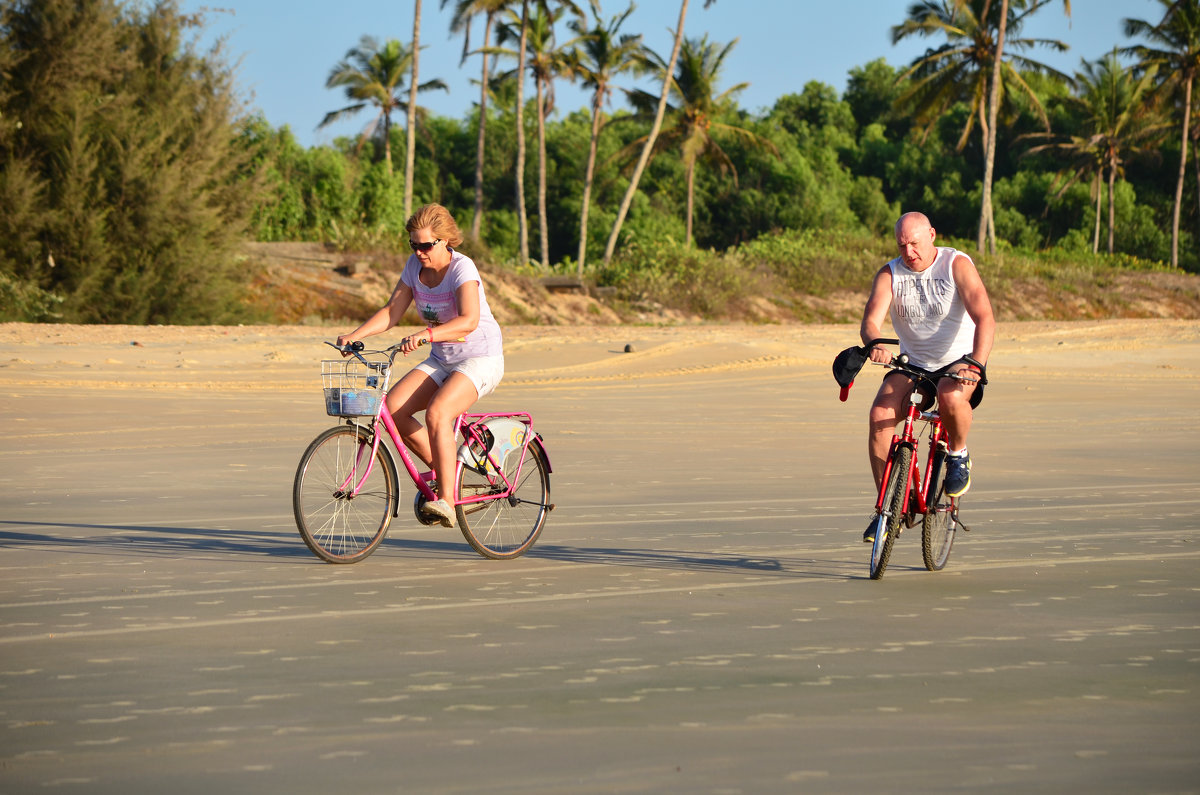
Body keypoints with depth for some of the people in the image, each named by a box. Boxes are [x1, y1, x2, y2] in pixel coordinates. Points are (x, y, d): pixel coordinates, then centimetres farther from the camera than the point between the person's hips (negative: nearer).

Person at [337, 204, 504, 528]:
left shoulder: (462, 268, -20)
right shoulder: (415, 265, 1)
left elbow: (469, 321, -35)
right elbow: (392, 311, -1)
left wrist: (425, 335, -49)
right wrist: (355, 335, -17)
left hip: (480, 359, -7)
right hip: (441, 360, 7)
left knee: (437, 413, -31)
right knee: (393, 406, -14)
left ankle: (446, 499, -28)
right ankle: (445, 472, 2)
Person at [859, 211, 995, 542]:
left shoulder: (957, 265, -12)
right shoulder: (889, 275, -4)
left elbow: (984, 318, -24)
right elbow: (870, 322, -17)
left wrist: (976, 363, -41)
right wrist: (876, 345, -43)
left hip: (958, 363, -3)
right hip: (912, 365, 3)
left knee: (951, 397, -38)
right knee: (879, 414, -23)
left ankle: (958, 454, -5)